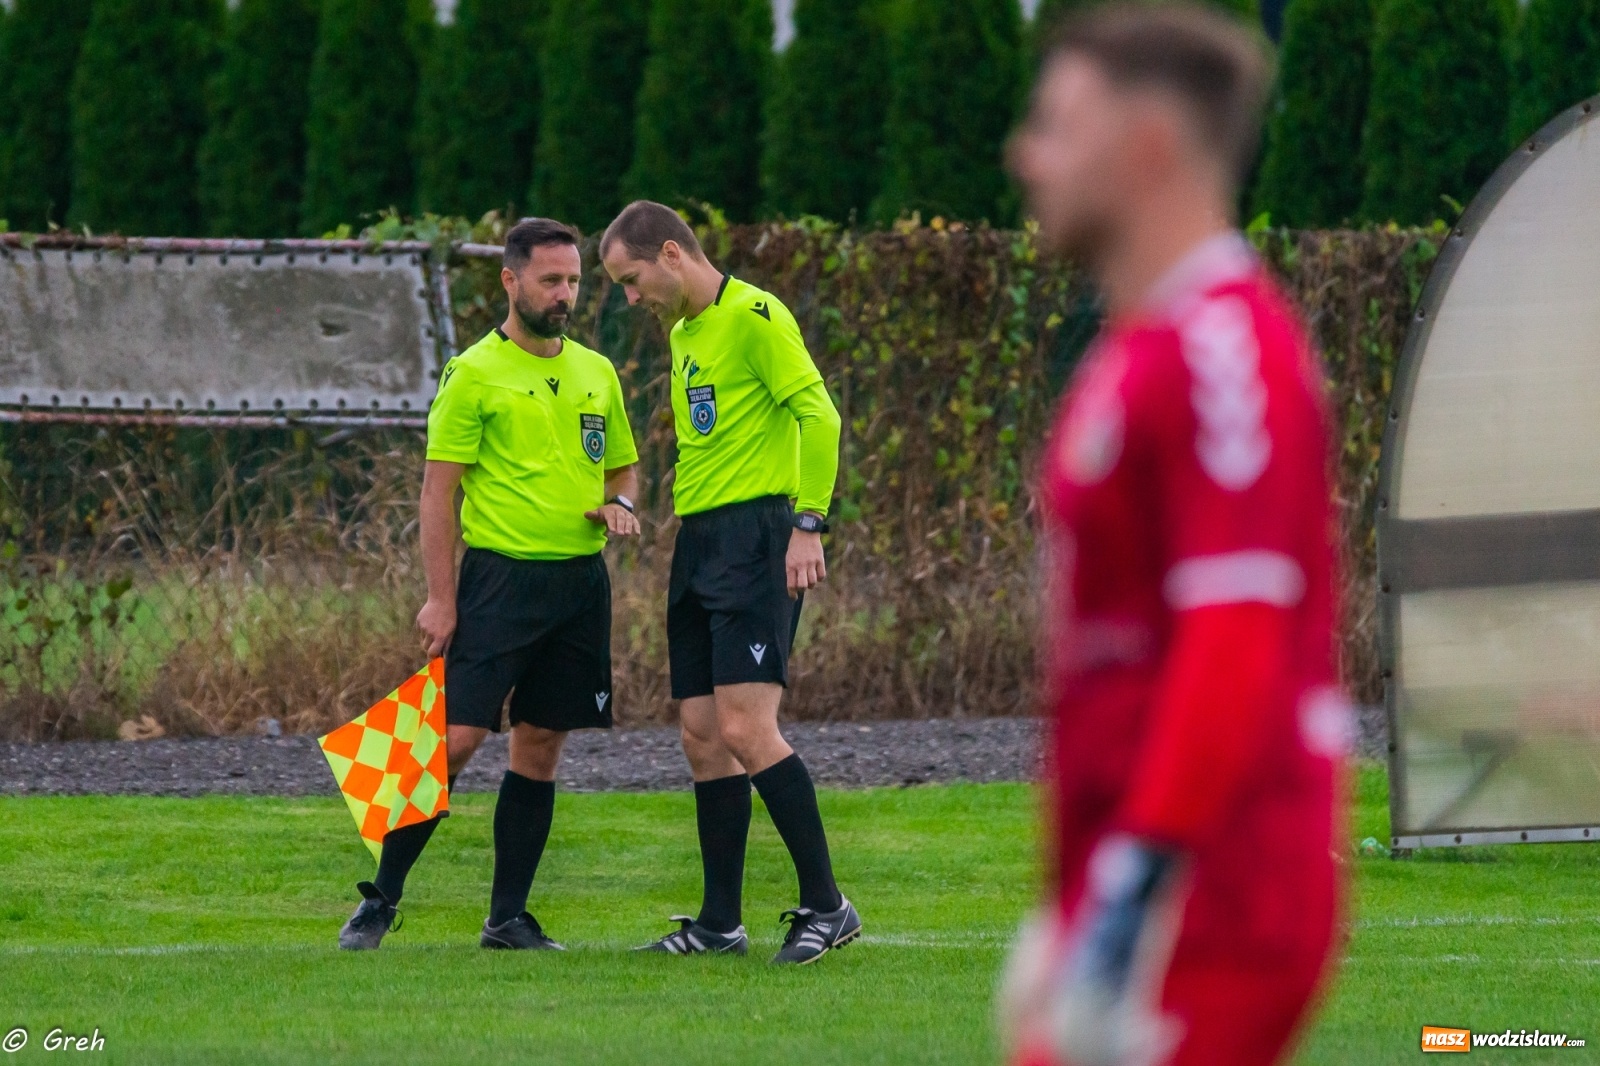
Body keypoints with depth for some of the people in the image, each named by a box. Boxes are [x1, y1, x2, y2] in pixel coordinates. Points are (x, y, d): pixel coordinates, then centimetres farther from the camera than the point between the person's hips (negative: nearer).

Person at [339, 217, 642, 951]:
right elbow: (439, 489, -6)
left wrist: (620, 504, -1)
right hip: (500, 577, -5)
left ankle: (508, 917, 12)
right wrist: (441, 598, -12)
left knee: (541, 745, 7)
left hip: (580, 581, 5)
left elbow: (623, 467, 23)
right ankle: (381, 900, 0)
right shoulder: (474, 374, -5)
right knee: (457, 737, -10)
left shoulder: (596, 374, 13)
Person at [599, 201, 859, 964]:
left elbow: (818, 414, -16)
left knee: (746, 727, -16)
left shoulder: (753, 316, -9)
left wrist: (808, 522, -21)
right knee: (702, 736, 7)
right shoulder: (683, 334, 20)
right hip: (697, 542, 10)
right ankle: (720, 924, 12)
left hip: (755, 538, -9)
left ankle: (826, 907, -11)